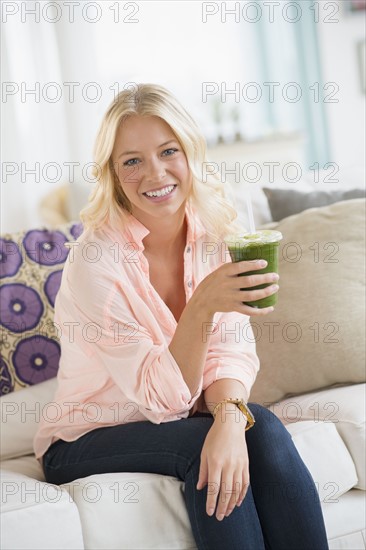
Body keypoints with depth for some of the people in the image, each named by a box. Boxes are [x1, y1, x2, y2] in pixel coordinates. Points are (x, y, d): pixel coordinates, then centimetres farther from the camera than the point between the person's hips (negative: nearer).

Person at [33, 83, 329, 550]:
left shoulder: (215, 231, -6)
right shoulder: (96, 260, -22)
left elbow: (232, 348, -10)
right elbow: (161, 394, -24)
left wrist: (230, 415, -32)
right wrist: (203, 303, -41)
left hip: (182, 421, 4)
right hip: (87, 442, -4)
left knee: (263, 430, -25)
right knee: (203, 447, -30)